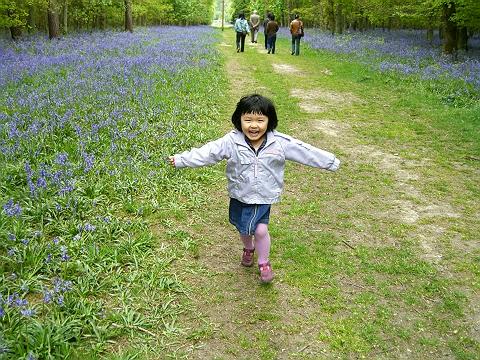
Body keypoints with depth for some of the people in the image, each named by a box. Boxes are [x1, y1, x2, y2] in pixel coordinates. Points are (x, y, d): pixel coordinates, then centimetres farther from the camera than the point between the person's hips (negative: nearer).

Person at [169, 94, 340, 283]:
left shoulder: (280, 143, -17)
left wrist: (331, 162, -7)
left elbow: (305, 151, -11)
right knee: (243, 229, 19)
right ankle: (248, 249, 53)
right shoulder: (231, 141, -19)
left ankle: (264, 262, 21)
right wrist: (181, 160, -28)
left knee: (260, 230, -7)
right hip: (240, 196, 1)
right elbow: (207, 152, -21)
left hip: (264, 197, -1)